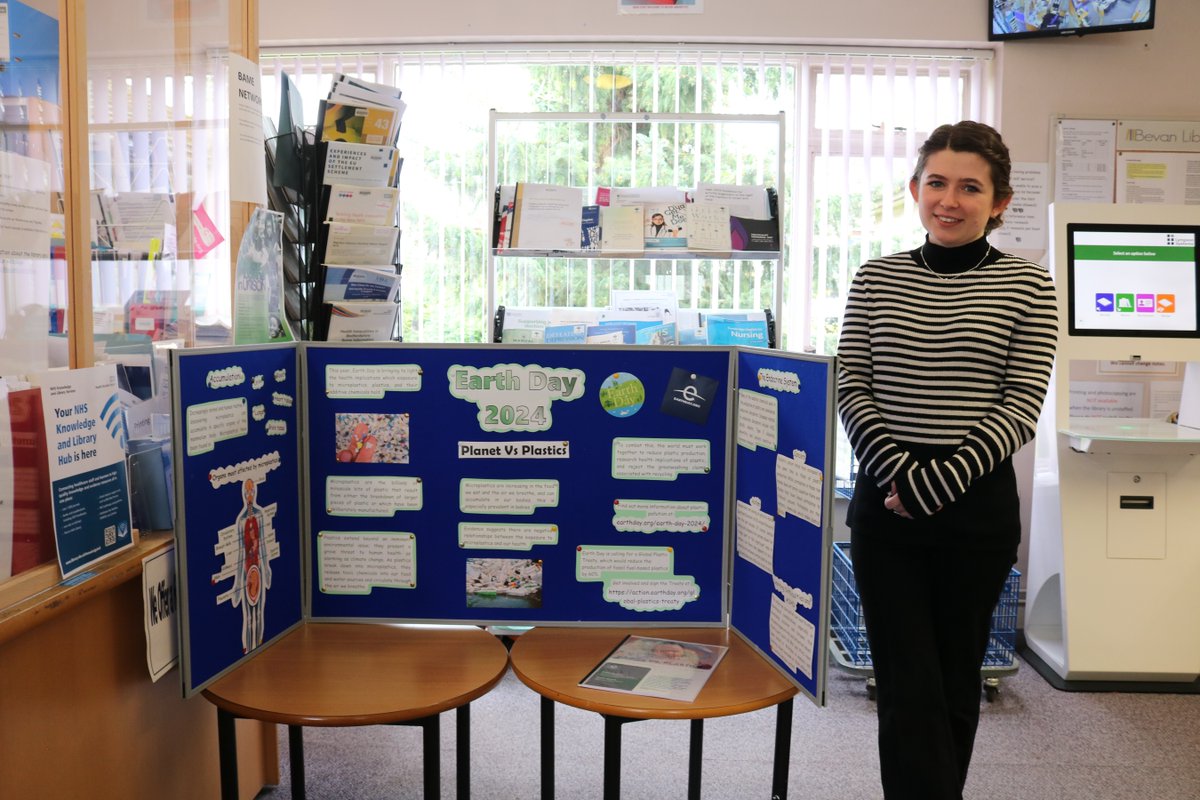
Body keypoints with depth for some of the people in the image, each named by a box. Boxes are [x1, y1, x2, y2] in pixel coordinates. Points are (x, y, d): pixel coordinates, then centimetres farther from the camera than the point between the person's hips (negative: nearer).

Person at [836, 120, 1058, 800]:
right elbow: (851, 388, 2)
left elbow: (1021, 409, -6)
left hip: (976, 506, 0)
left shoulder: (1028, 286, 0)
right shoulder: (876, 278, 5)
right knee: (908, 686, 1)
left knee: (957, 679, 14)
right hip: (886, 503, 1)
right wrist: (896, 470, -13)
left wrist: (933, 483, -14)